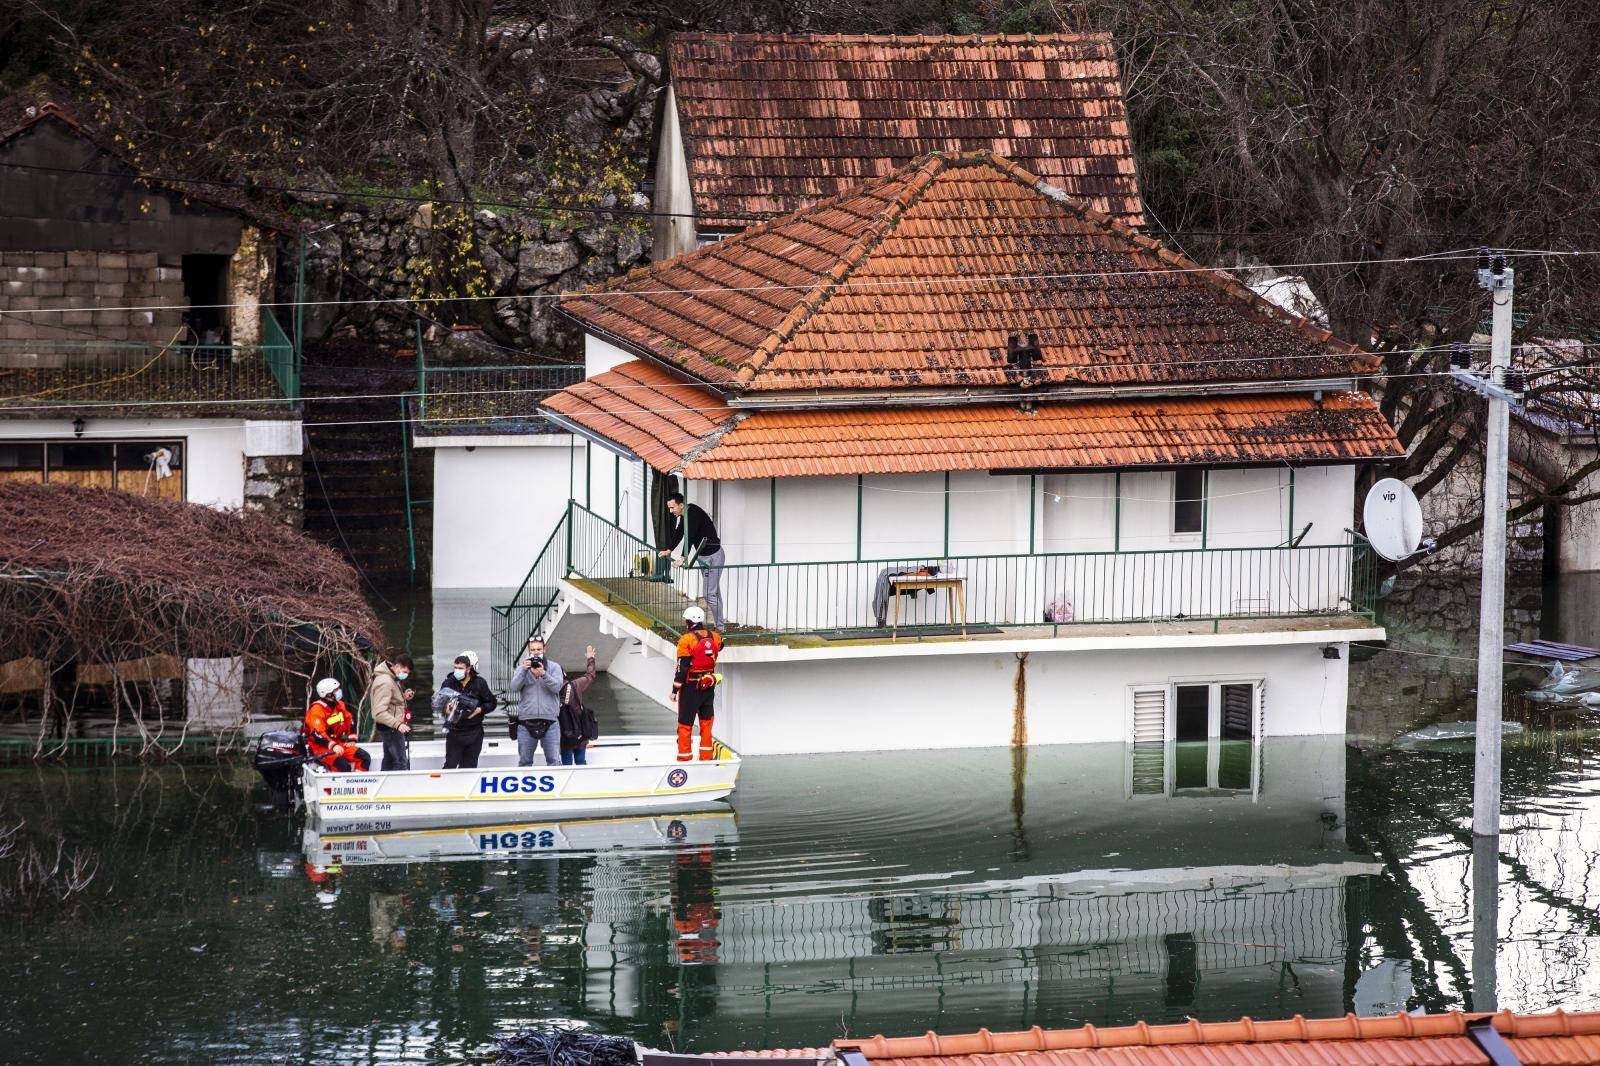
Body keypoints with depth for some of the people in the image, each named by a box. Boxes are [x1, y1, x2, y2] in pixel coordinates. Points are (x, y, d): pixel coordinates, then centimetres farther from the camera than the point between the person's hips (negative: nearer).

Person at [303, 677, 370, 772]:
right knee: (343, 766, -31)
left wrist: (351, 739, 13)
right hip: (321, 747, -9)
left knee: (365, 758, -3)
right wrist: (333, 746, -40)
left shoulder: (339, 705, 7)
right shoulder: (317, 710, -19)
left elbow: (349, 720, 22)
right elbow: (317, 734, -28)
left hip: (338, 744, 9)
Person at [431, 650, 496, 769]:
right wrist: (445, 709, -18)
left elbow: (491, 703, 4)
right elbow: (436, 704, 4)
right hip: (454, 731, 0)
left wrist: (479, 710, -13)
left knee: (469, 766, 5)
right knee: (450, 765, -4)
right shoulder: (449, 683, -1)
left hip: (474, 733, 0)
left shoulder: (479, 683, -2)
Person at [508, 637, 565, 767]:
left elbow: (557, 687, -9)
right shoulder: (522, 668, 10)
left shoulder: (554, 667, 7)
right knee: (524, 761, 6)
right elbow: (514, 688, -5)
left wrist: (543, 674, -23)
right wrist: (524, 670, -17)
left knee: (554, 761, -5)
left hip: (549, 722, -1)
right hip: (526, 722, 1)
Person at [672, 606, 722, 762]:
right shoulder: (715, 637, -2)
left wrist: (675, 690, -9)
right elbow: (720, 647, 22)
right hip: (709, 685, 5)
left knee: (685, 724, 4)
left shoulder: (686, 640, -16)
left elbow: (682, 667, -15)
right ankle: (706, 757, 17)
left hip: (691, 686, -5)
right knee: (706, 721, 14)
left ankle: (684, 758, 4)